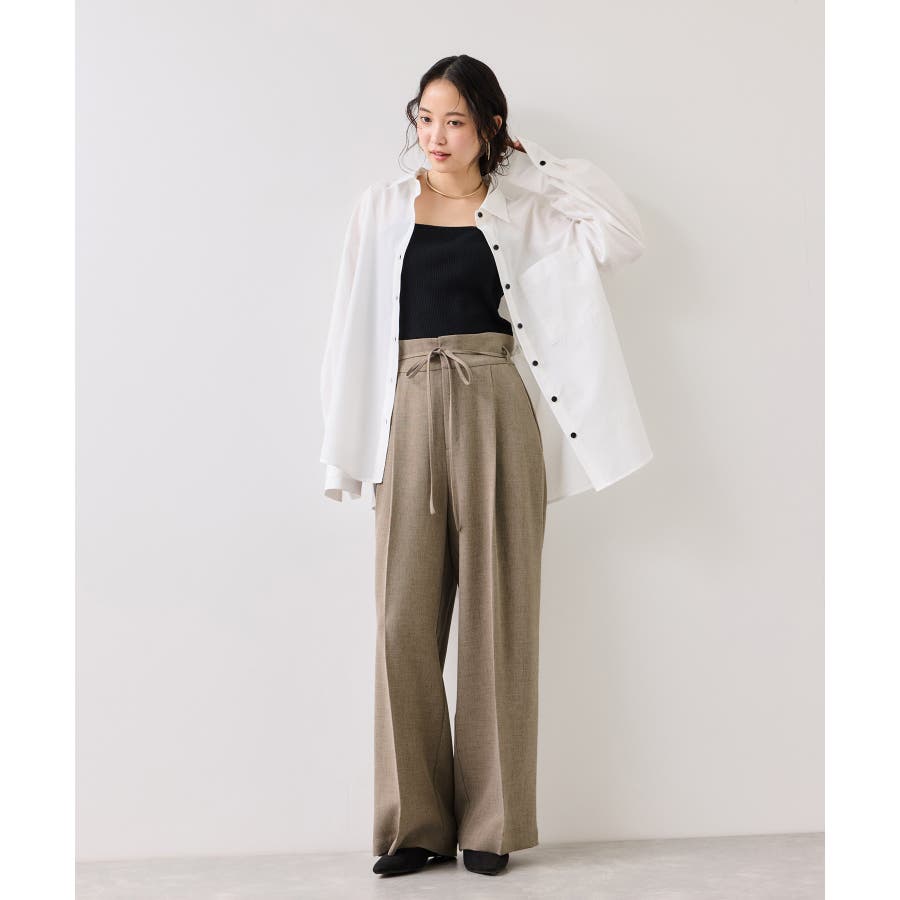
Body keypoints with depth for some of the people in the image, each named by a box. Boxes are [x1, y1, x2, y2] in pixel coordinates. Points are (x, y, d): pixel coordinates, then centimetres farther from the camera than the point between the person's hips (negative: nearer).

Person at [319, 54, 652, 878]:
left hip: (497, 413, -1)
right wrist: (348, 449, 3)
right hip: (412, 415, 1)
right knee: (406, 619, -1)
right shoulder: (383, 208, 12)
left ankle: (492, 823, 11)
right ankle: (415, 822, 10)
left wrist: (536, 158, 3)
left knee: (498, 615, 1)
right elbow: (358, 329, 9)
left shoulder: (523, 210, 10)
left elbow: (621, 236, -4)